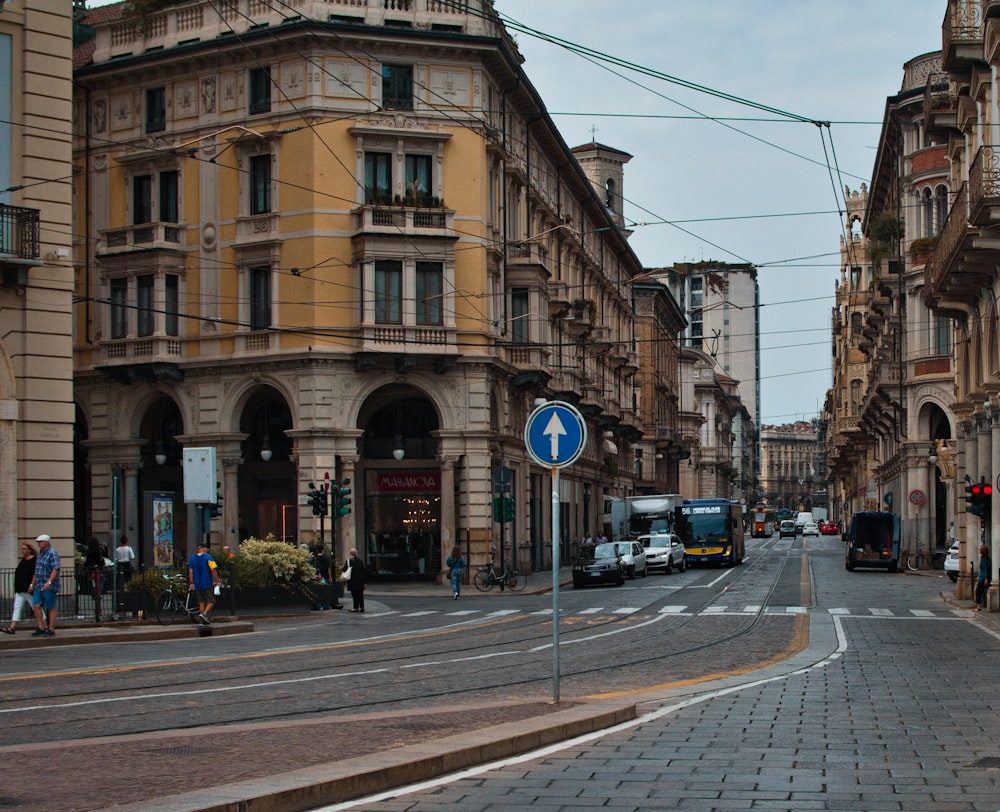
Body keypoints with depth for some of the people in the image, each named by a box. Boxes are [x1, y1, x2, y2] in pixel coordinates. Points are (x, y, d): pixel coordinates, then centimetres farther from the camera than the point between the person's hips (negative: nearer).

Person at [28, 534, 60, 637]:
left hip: (49, 586, -8)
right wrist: (32, 584, 21)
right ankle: (41, 628, 4)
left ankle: (51, 630, 3)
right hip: (39, 586, 8)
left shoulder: (52, 553, -9)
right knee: (36, 606, -1)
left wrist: (49, 582, -28)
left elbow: (55, 570, -18)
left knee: (50, 608, -2)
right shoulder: (39, 554, 17)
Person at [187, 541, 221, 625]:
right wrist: (217, 581, -4)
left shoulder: (193, 558, 6)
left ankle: (203, 620, 10)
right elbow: (213, 571, -12)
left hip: (197, 585, 5)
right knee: (211, 601, 3)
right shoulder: (208, 557, -9)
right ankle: (204, 614, -19)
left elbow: (190, 571, 5)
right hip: (208, 584, -5)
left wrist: (191, 583, 10)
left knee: (201, 602, 12)